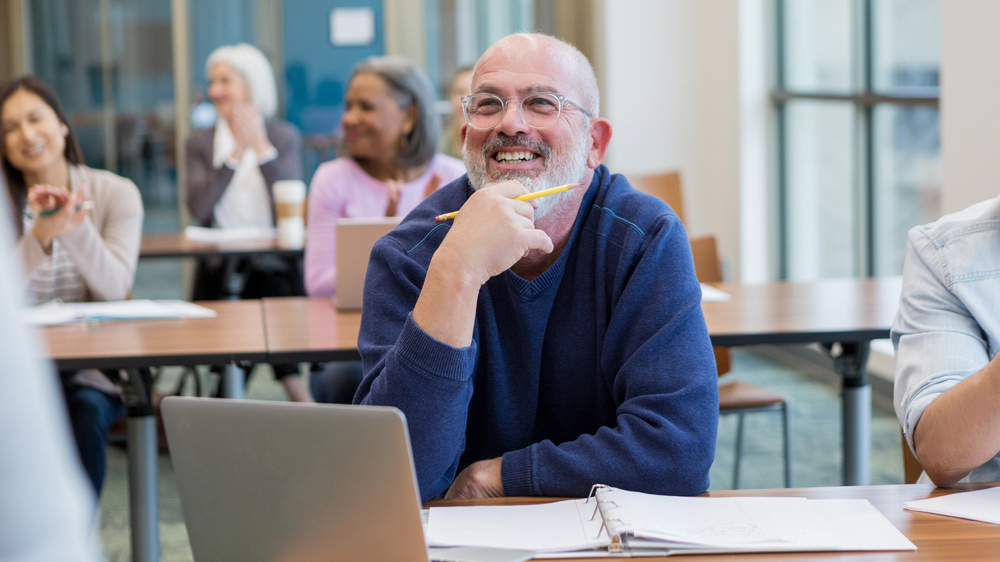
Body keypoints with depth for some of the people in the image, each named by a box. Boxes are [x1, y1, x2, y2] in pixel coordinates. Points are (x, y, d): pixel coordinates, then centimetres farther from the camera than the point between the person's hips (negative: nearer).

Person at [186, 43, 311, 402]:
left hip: (274, 265, -1)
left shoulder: (285, 137, 8)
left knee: (271, 286, -31)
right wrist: (236, 153, -8)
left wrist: (261, 147, -9)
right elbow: (199, 209, -7)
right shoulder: (200, 143, 11)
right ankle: (297, 391, -18)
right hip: (220, 271, 1)